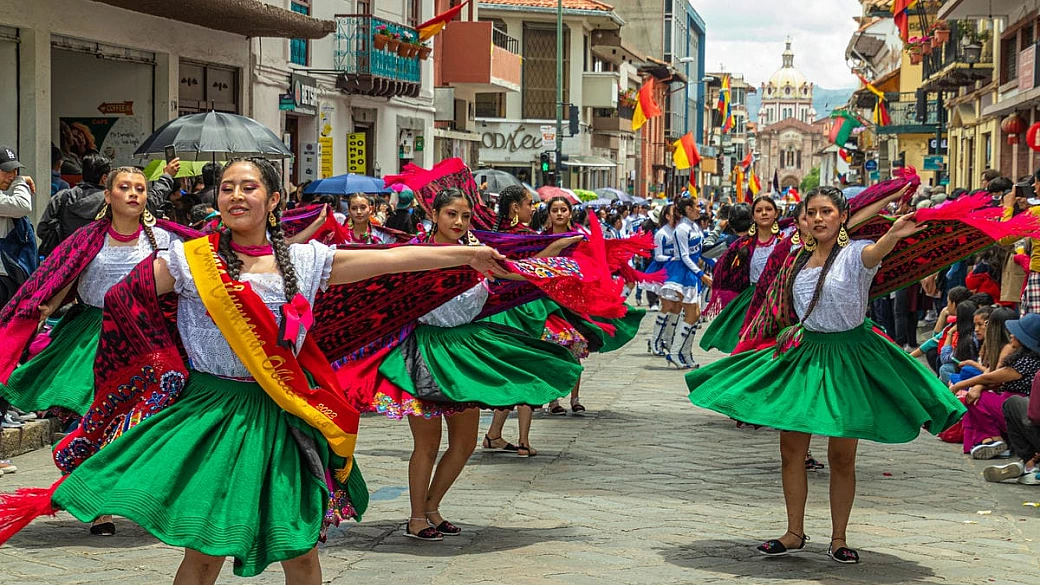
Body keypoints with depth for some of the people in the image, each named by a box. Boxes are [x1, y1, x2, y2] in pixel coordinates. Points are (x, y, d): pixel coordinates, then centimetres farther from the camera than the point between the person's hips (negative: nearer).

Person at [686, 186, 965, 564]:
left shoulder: (853, 254, -12)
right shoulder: (799, 259, 5)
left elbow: (875, 252, -38)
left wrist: (893, 236, -58)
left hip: (848, 355, -5)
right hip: (804, 350, 5)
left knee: (842, 456, 1)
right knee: (791, 448, 4)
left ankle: (838, 539, 15)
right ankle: (795, 534, 18)